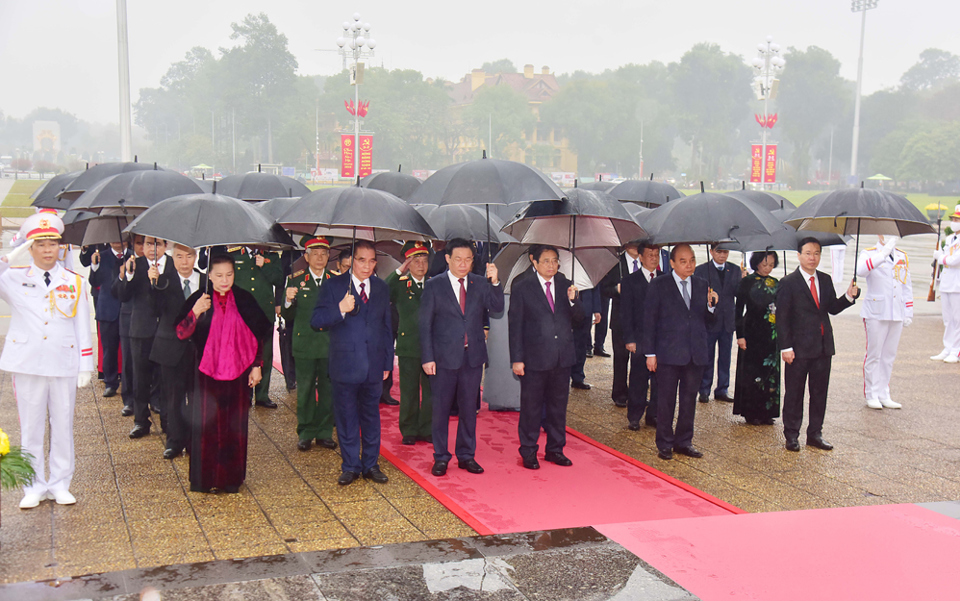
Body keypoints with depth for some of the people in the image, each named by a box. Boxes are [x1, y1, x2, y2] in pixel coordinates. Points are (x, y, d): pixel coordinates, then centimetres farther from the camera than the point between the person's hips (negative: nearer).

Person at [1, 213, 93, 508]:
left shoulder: (76, 282, 7)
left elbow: (83, 328, 8)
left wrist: (86, 367, 4)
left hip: (64, 364, 1)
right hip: (27, 363, -1)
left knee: (63, 425, 6)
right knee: (31, 428, 5)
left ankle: (60, 484, 18)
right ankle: (34, 487, 16)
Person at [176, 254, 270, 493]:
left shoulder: (245, 300, 3)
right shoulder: (199, 299, -2)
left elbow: (258, 336, 10)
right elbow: (181, 333, -9)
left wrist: (257, 365, 5)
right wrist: (195, 312, -25)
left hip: (237, 373, 1)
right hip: (207, 372, -1)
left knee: (235, 426, 6)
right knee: (206, 426, 2)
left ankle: (231, 478, 18)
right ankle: (204, 478, 14)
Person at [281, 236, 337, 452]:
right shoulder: (295, 280, 3)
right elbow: (288, 316, 1)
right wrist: (288, 301, -19)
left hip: (330, 344, 1)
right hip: (304, 344, -1)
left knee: (328, 390, 7)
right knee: (305, 391, 5)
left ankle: (325, 433, 18)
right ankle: (306, 434, 16)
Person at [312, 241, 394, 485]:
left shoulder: (382, 288, 9)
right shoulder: (333, 286, -2)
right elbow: (316, 321, -9)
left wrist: (388, 362, 12)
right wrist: (340, 309, -26)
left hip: (374, 366, 3)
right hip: (345, 365, -3)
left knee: (371, 417, 11)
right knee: (346, 418, 6)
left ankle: (371, 465, 22)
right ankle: (350, 466, 18)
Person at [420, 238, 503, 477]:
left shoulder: (480, 284, 5)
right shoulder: (434, 285, -2)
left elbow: (497, 308, -7)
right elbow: (425, 324, -3)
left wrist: (495, 282, -21)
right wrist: (427, 358, -8)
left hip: (473, 357, 3)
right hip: (444, 358, -2)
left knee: (469, 408, 11)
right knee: (441, 408, 6)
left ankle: (466, 455, 23)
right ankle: (441, 457, 17)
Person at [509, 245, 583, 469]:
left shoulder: (566, 286, 8)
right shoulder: (522, 289, -3)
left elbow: (579, 318, 4)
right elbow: (515, 326, -3)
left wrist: (573, 300, -17)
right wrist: (517, 359, -8)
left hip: (562, 358, 4)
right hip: (534, 358, -4)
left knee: (558, 405, 13)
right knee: (531, 407, 4)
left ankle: (555, 449, 26)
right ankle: (528, 453, 16)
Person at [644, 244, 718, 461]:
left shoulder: (702, 285, 9)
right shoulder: (659, 285, -3)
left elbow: (706, 320, 12)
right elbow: (649, 320, -3)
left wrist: (711, 305, -10)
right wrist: (650, 353, -7)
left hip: (696, 353, 4)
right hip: (668, 353, -4)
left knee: (689, 400, 12)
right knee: (666, 400, 4)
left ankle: (684, 441, 25)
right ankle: (664, 444, 16)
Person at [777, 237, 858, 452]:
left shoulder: (826, 280, 10)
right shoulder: (789, 283, -7)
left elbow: (832, 309, 13)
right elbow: (782, 318, -8)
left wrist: (848, 296, -5)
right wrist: (786, 347, -14)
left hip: (823, 346, 5)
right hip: (799, 348, -5)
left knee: (820, 392, 11)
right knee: (794, 393, 3)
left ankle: (815, 434, 22)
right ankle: (791, 435, 13)